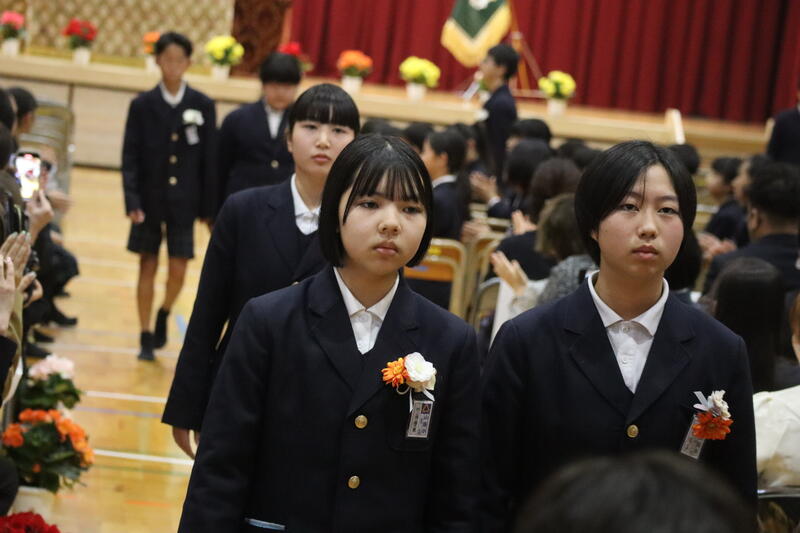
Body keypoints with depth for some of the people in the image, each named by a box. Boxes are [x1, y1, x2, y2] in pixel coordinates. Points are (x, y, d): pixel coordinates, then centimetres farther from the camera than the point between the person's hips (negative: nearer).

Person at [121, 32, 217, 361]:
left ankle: (164, 314, 29)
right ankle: (146, 338, 14)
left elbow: (210, 159, 1)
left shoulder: (203, 106, -1)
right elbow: (130, 157, -3)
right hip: (150, 199, 0)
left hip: (183, 201, 0)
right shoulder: (142, 105, -2)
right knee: (148, 267, 5)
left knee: (178, 270, -1)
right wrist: (132, 201, -14)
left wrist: (209, 207, -1)